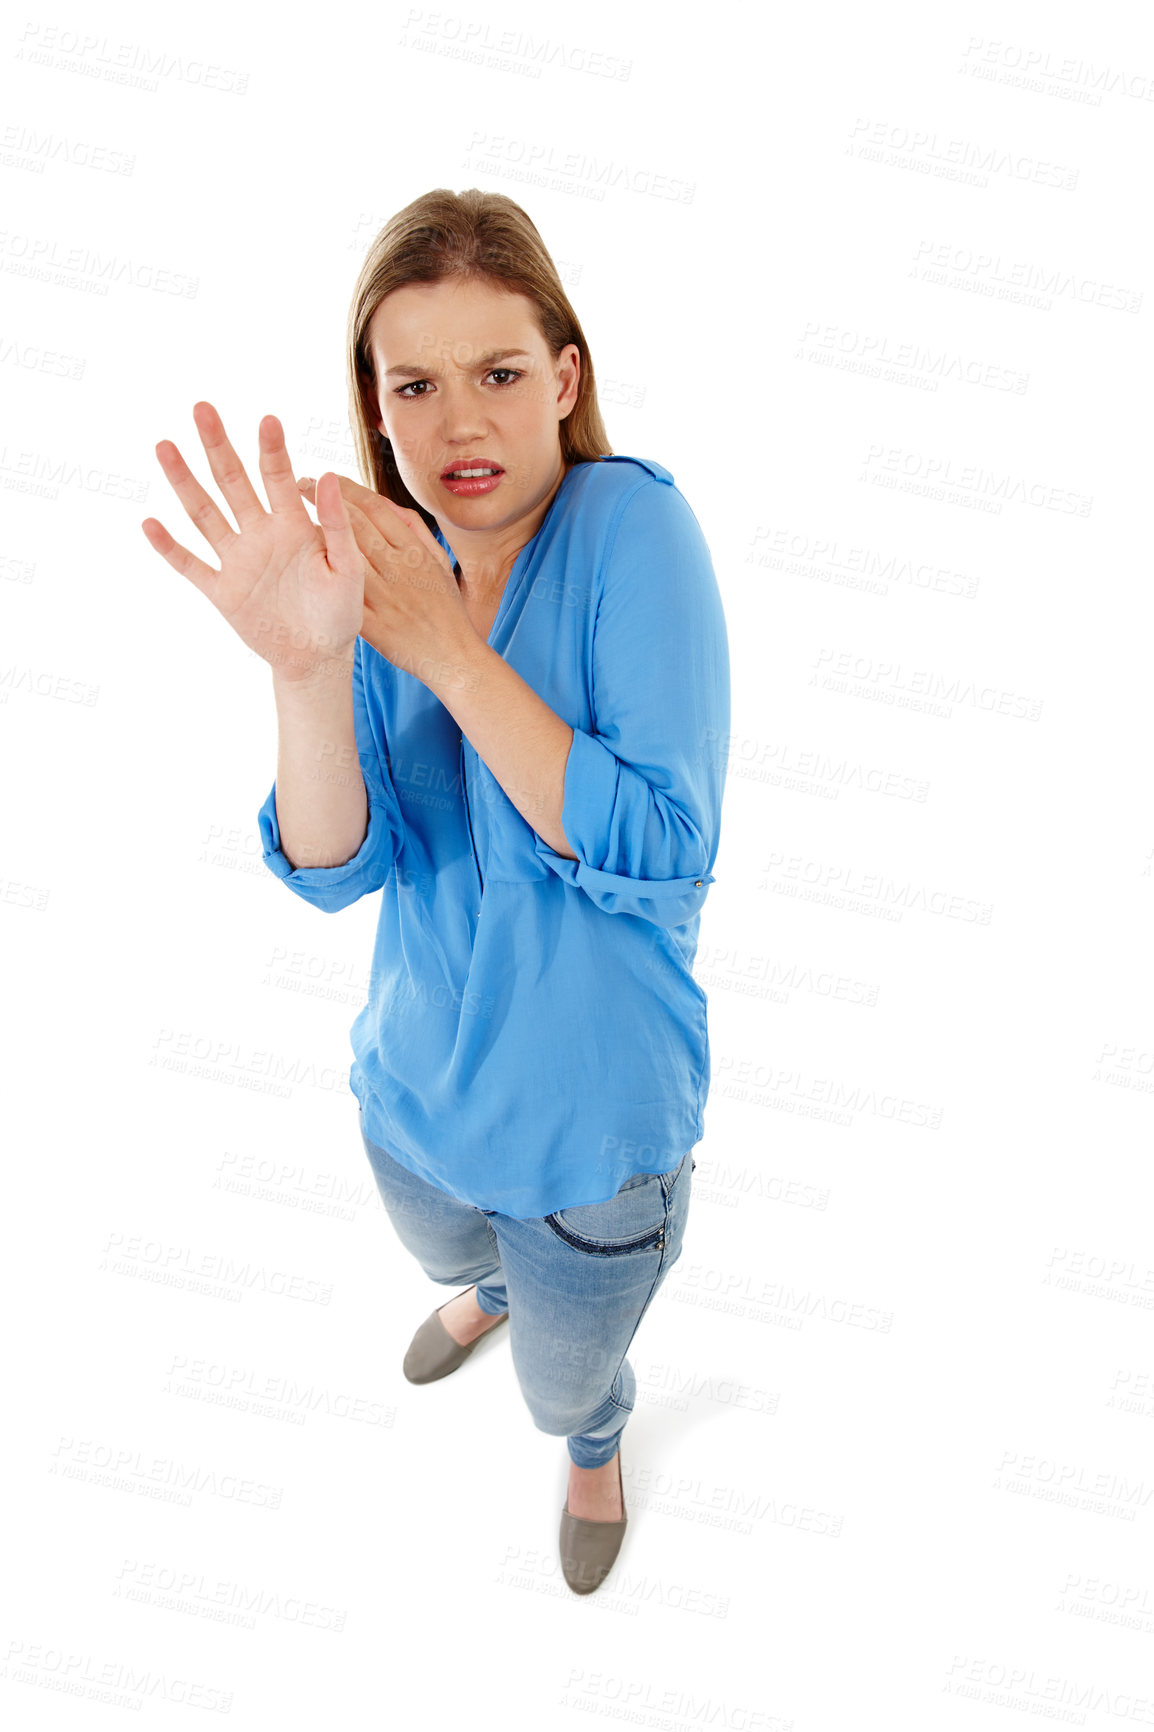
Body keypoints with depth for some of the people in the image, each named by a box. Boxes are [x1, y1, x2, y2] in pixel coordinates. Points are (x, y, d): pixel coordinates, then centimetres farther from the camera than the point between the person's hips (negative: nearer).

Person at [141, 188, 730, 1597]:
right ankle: (492, 1291, 73)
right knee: (453, 1255, 36)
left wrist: (445, 650, -34)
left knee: (565, 1382, 24)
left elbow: (664, 863, -30)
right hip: (415, 1087, 4)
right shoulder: (380, 572, -10)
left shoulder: (630, 527, -24)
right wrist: (306, 668, -37)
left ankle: (595, 1445, 61)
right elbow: (335, 870, -19)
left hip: (593, 1118, -4)